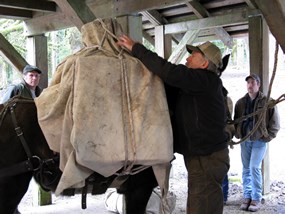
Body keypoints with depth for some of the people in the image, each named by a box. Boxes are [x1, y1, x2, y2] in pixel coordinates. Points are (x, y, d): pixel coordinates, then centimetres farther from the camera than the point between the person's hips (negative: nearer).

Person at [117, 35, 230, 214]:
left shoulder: (205, 80, -16)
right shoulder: (204, 82, 16)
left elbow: (169, 72, -28)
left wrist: (136, 48, -21)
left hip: (207, 158, -10)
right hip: (204, 156, 10)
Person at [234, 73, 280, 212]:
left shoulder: (267, 102, -4)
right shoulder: (240, 102, 6)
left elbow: (275, 123, 0)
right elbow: (236, 121, 17)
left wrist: (267, 137, -5)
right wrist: (238, 135, 6)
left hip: (259, 141, -4)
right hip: (244, 141, 4)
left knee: (255, 167, -11)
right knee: (246, 169, 8)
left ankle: (256, 198, 1)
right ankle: (247, 197, 17)